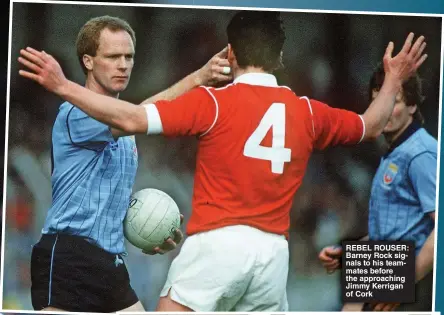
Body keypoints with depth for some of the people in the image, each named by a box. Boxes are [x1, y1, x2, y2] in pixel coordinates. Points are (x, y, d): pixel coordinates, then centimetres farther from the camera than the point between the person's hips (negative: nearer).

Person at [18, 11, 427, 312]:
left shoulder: (213, 102, -4)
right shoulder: (307, 112, 10)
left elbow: (132, 119, -12)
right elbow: (371, 126, 27)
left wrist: (63, 86, -8)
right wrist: (393, 80, 44)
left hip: (217, 242, -5)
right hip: (273, 251, 5)